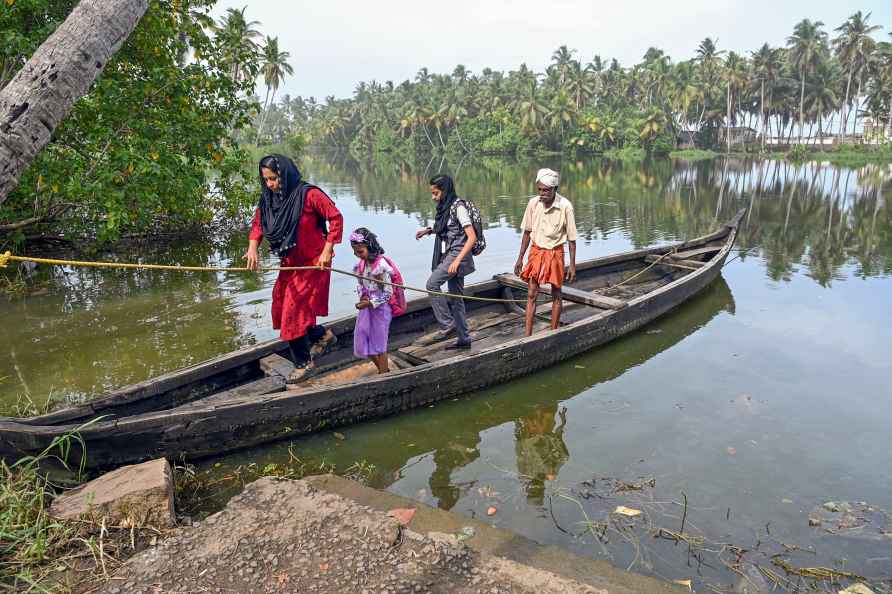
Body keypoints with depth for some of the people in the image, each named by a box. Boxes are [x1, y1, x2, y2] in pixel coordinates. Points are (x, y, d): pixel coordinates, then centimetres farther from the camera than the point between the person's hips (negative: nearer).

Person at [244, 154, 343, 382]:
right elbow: (258, 224, 9)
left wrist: (327, 251, -20)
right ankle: (323, 336, 33)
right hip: (290, 263, 8)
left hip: (312, 262, -8)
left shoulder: (309, 194, -20)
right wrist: (252, 247, -10)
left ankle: (304, 363, 13)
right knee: (281, 309, 13)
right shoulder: (268, 198, 0)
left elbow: (336, 217, -16)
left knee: (294, 311, -5)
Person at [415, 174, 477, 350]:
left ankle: (448, 325, -12)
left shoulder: (458, 207, -13)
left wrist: (457, 261, -26)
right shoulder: (445, 207, 13)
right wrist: (429, 230, 14)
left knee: (432, 284, -20)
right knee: (455, 297, 10)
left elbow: (472, 237, -19)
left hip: (458, 254, -9)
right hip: (448, 255, 9)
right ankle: (463, 339, 16)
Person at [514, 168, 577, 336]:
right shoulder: (533, 203, -7)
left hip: (555, 253, -2)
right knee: (531, 294, -1)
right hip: (536, 251, 3)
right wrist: (520, 258, 5)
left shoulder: (565, 206, -17)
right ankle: (528, 336, 1)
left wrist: (572, 265, -8)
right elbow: (527, 232, 5)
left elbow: (571, 238, -9)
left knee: (556, 295, 10)